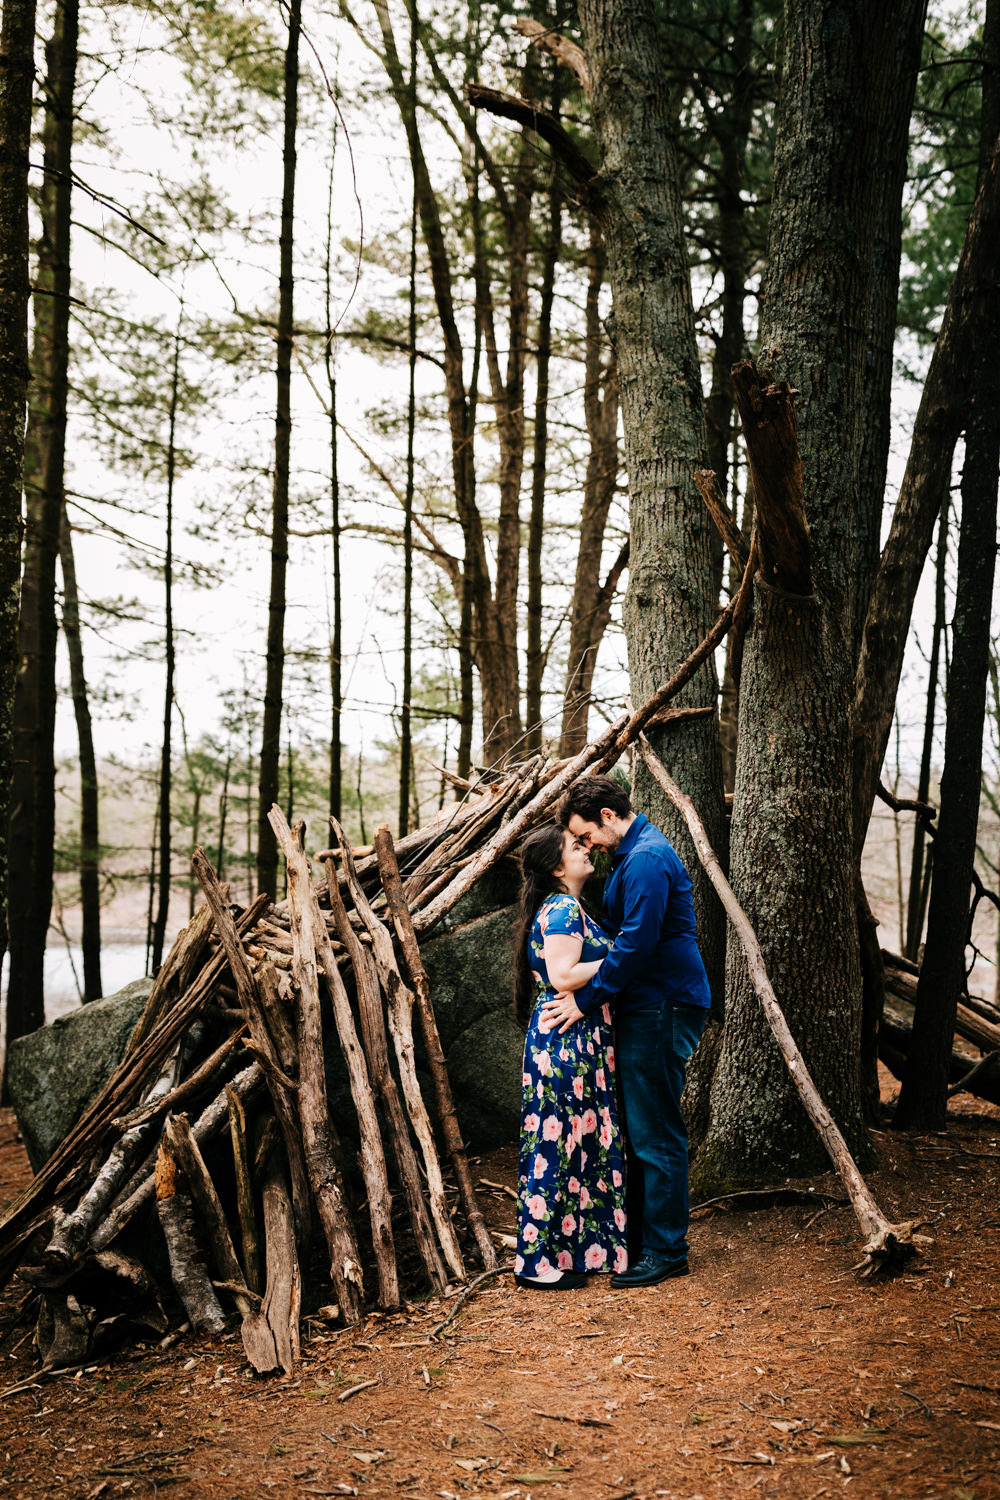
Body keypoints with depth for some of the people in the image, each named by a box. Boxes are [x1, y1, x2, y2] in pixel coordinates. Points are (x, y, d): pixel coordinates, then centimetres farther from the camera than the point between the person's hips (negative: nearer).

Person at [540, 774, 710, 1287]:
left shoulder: (647, 859, -18)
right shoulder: (630, 855, 16)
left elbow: (636, 943, -22)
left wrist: (587, 999, -16)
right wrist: (594, 994, 14)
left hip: (664, 1011, -11)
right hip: (645, 1008, 11)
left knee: (656, 1134, -5)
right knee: (637, 1130, 15)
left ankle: (666, 1250, 4)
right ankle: (637, 1238, 24)